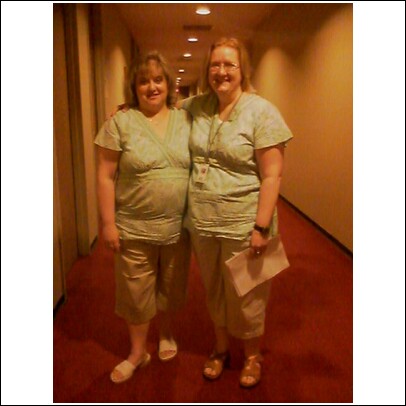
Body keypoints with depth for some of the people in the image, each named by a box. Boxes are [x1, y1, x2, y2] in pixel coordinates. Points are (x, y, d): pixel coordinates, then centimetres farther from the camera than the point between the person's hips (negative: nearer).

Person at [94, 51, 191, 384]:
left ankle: (166, 334, 45)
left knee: (172, 288, 19)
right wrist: (108, 223, -10)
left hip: (178, 227, 3)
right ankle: (138, 352, 33)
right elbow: (106, 177, -6)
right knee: (136, 293, 11)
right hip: (134, 229, -2)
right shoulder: (120, 123, -6)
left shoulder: (185, 120, 3)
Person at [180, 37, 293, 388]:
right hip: (202, 223, 5)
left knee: (245, 296, 12)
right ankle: (221, 349, 43)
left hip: (243, 224, -5)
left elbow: (272, 175, -15)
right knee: (214, 291, 20)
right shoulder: (198, 106, 4)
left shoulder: (261, 112, -12)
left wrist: (262, 226, -18)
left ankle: (252, 356, 37)